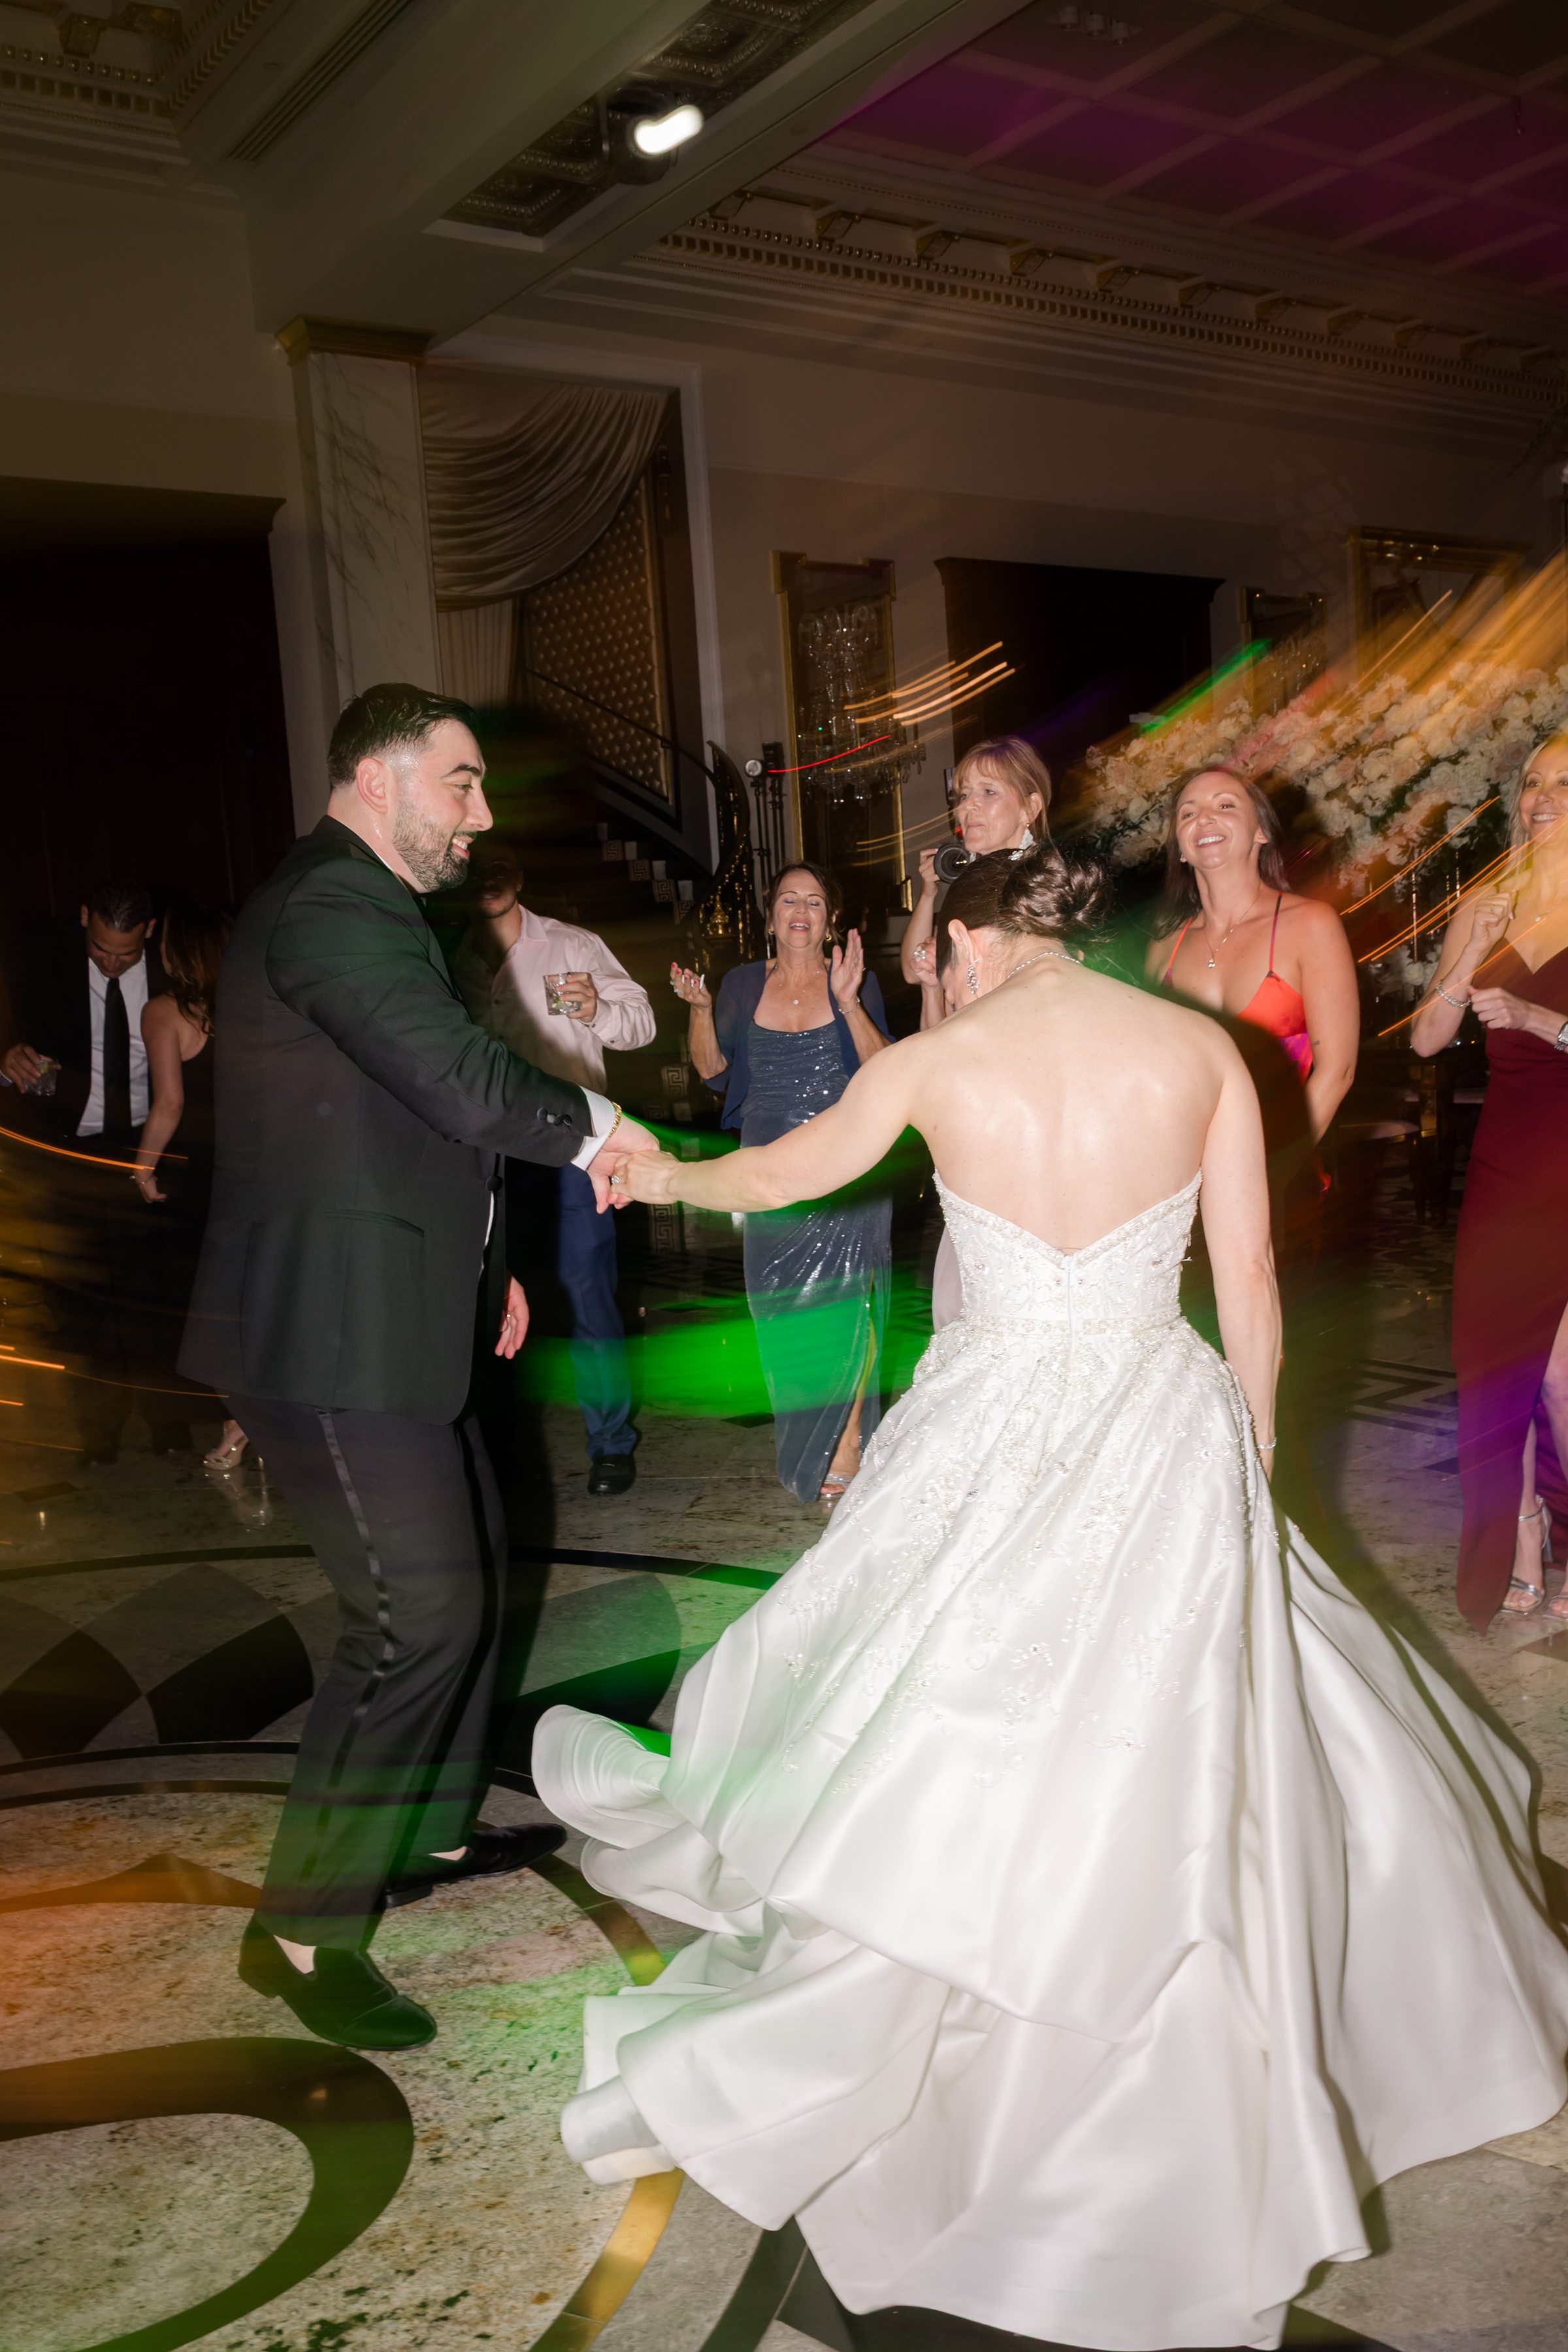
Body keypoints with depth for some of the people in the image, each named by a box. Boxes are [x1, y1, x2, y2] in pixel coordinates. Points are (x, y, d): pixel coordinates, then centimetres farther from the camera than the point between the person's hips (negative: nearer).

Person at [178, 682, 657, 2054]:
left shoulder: (369, 909, 18)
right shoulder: (331, 909, -18)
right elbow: (468, 1085, -28)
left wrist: (486, 1260, 23)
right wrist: (592, 1126, -10)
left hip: (391, 1320, 11)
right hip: (334, 1337, -11)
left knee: (473, 1563, 19)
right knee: (419, 1611, -9)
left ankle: (433, 1830, 36)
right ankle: (304, 1927, 6)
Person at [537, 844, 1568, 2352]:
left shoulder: (934, 1063, -3)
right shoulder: (1200, 1049, -3)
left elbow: (781, 1172, 14)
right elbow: (1249, 1289, 1)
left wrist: (664, 1172, 34)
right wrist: (1247, 1444, 16)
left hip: (988, 1444, 0)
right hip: (1164, 1453, 1)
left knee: (924, 1769, 12)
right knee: (1174, 1791, 14)